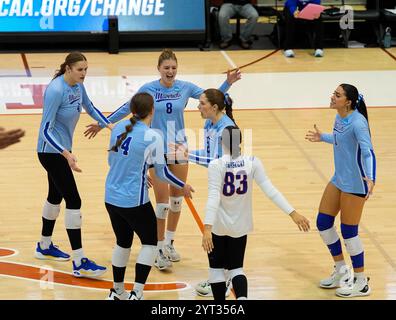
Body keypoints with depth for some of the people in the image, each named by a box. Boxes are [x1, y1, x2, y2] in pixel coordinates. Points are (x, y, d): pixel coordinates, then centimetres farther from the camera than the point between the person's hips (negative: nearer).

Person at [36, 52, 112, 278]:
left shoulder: (78, 86, 0)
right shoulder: (56, 90, -25)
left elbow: (90, 107, 19)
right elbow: (46, 130, -25)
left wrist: (109, 125, 5)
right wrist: (66, 154, -35)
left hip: (61, 150, 9)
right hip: (51, 151, -9)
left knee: (56, 196, 22)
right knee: (73, 200, -12)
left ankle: (45, 246, 40)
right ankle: (80, 263, -11)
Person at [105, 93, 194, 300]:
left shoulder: (119, 128, 2)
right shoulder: (152, 137, -15)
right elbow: (162, 173, -7)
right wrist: (183, 186, 11)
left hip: (111, 198, 6)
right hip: (134, 201, -6)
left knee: (123, 242, 23)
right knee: (150, 242, 12)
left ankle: (117, 292, 32)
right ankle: (136, 294, 4)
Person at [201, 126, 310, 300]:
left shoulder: (216, 165, -17)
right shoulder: (252, 163, -9)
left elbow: (213, 198, -27)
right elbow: (270, 190, -13)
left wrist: (207, 228, -33)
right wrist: (293, 213, -11)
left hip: (218, 226, -3)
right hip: (240, 226, 3)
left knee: (216, 268, 16)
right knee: (236, 268, 15)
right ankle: (242, 298, -14)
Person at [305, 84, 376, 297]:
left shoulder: (357, 122, -23)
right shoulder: (339, 117, 2)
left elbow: (368, 152, -31)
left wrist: (370, 179, -45)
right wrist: (322, 138, 29)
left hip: (354, 184, -9)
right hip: (339, 180, 9)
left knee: (349, 232, 0)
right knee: (323, 223, 13)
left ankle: (361, 283, 17)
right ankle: (341, 271, 30)